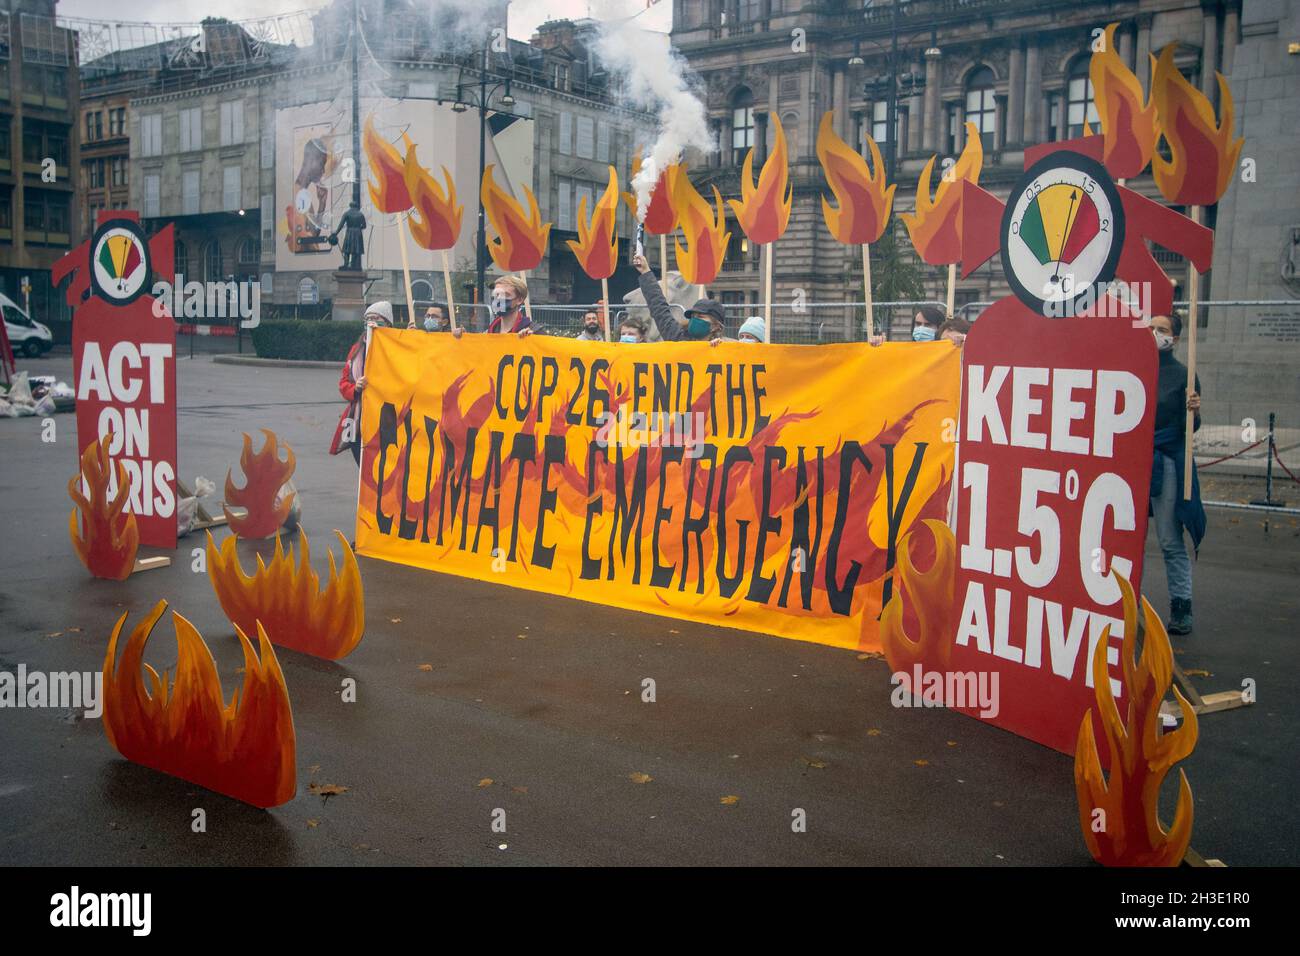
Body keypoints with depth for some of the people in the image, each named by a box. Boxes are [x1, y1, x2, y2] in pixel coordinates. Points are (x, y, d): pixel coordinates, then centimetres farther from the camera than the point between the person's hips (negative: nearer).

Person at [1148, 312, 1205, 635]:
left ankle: (1181, 609, 6)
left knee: (1171, 541, -2)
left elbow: (1189, 429, 1)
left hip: (1166, 464, -3)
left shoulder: (1183, 374, 2)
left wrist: (1194, 412, -18)